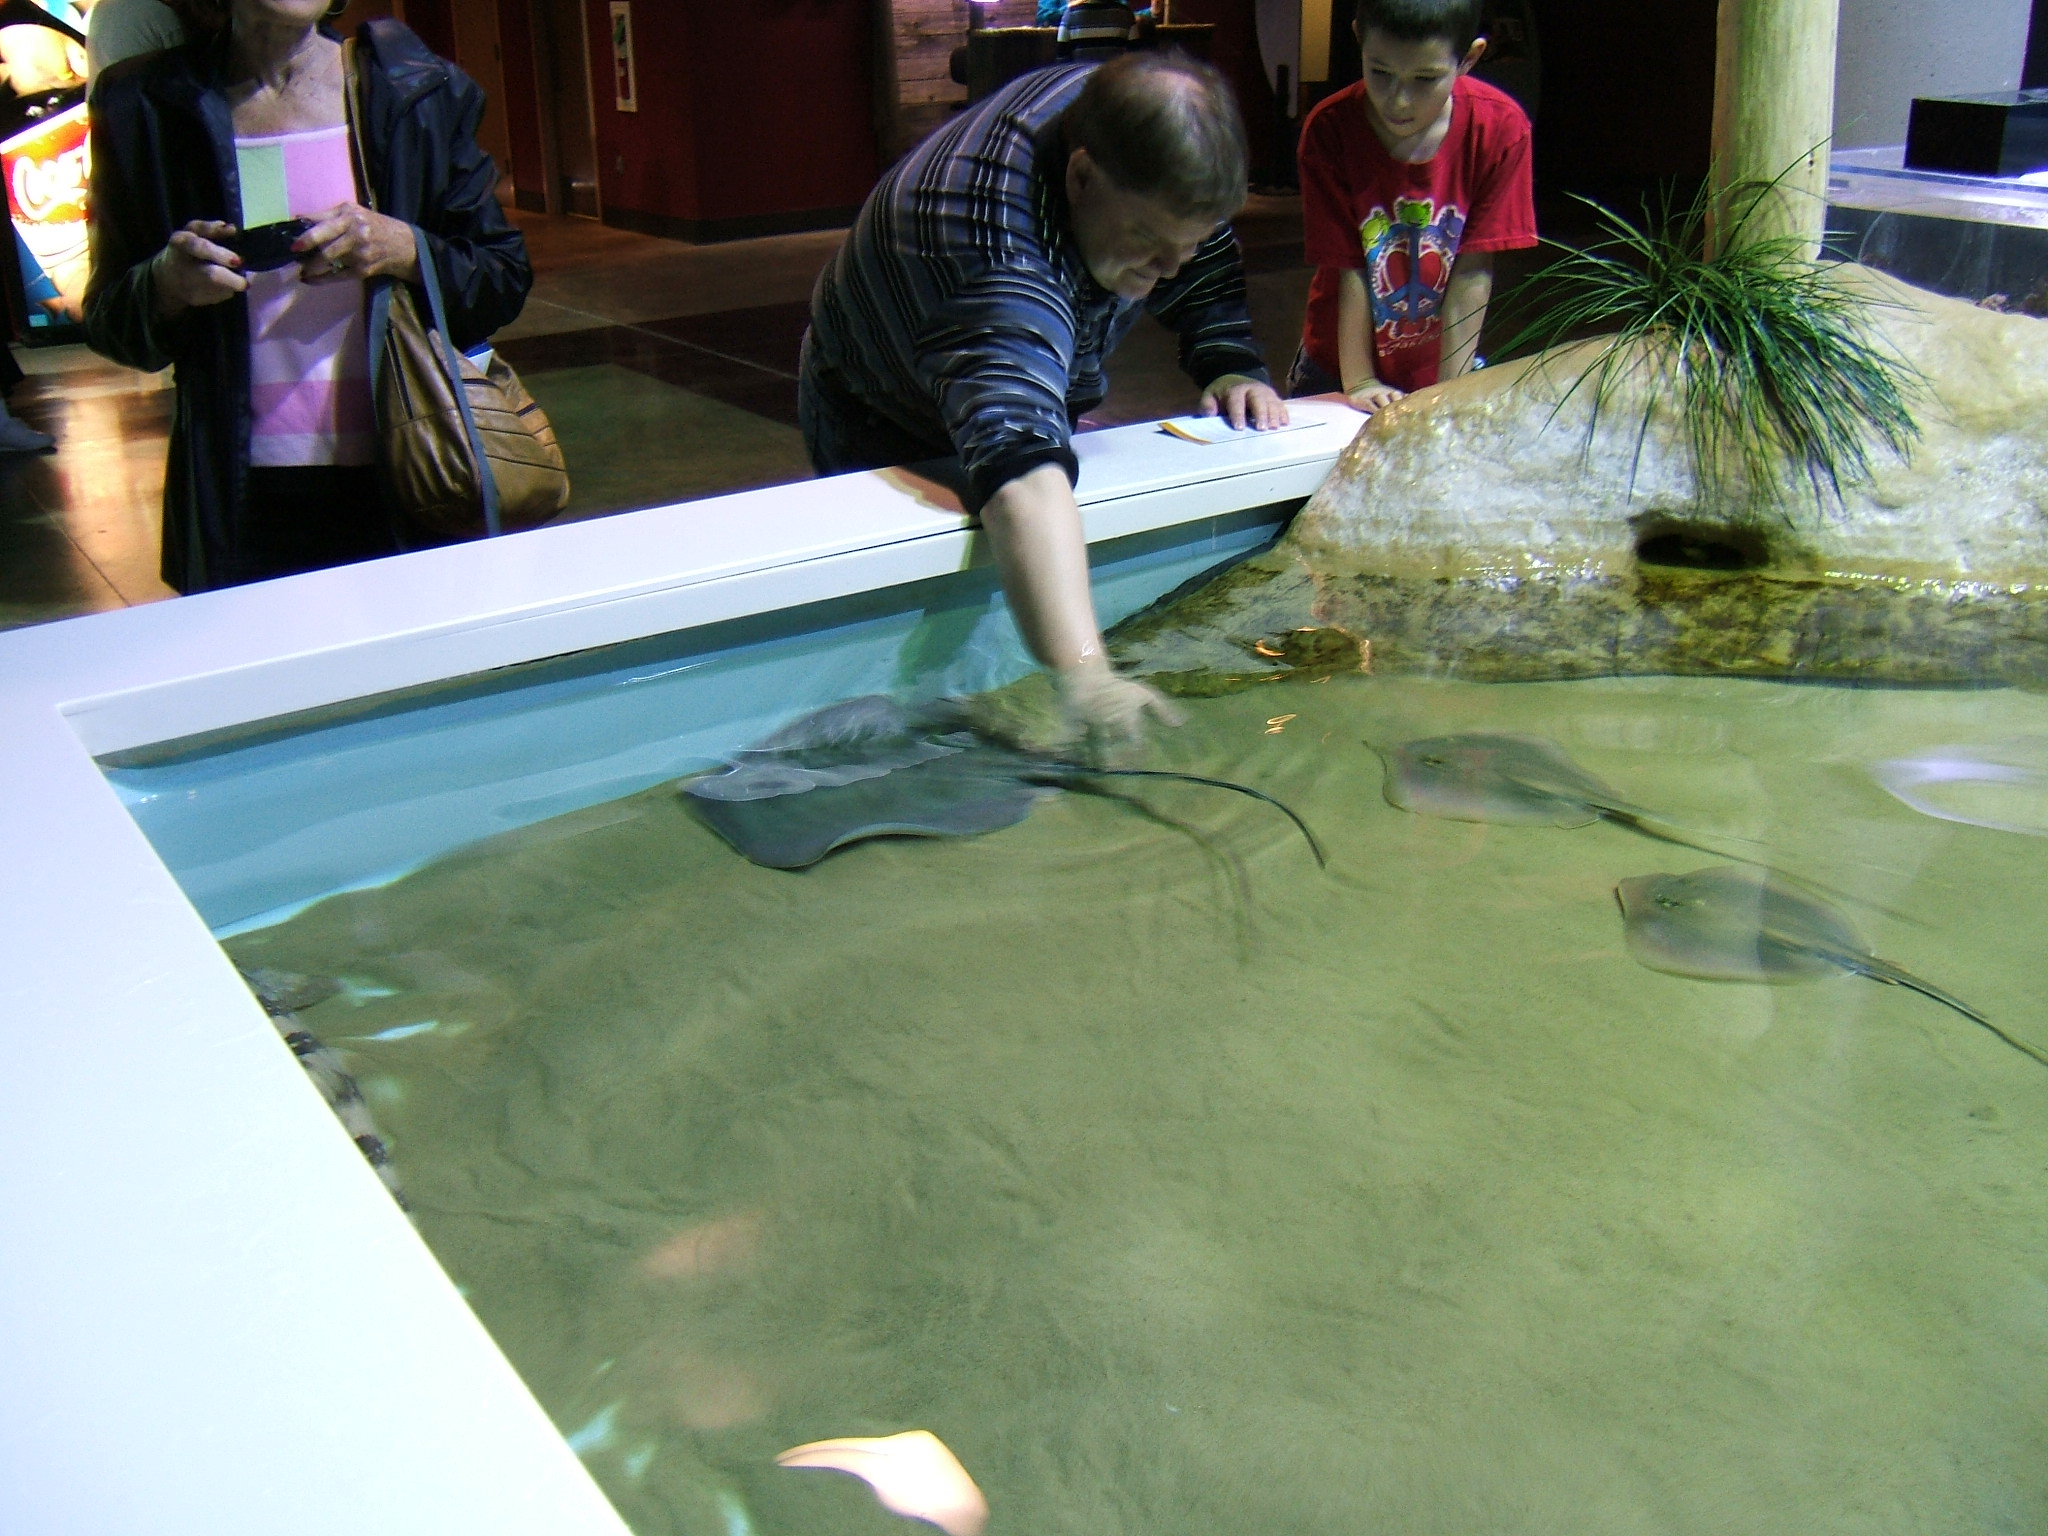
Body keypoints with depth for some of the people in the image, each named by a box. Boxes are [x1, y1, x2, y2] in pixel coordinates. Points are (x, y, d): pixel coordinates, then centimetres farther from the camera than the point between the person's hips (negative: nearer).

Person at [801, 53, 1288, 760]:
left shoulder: (1116, 112, -23)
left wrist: (1231, 365, -20)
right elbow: (1018, 464, -61)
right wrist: (1082, 676, -71)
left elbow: (1206, 267, -2)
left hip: (1046, 397, 7)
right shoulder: (992, 245, -46)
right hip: (885, 433, -7)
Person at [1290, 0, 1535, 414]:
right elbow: (1350, 268, -16)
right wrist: (1358, 382, -15)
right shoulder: (1329, 129, -17)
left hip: (1437, 368, 0)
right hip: (1335, 369, 0)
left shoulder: (1499, 128, -16)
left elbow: (1472, 271, -16)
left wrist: (1451, 394, -18)